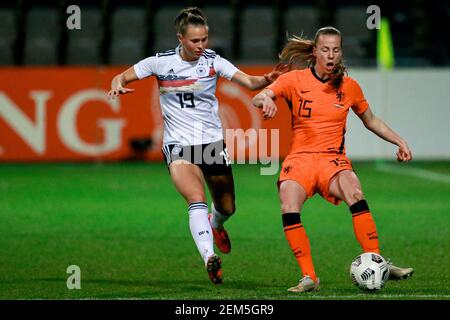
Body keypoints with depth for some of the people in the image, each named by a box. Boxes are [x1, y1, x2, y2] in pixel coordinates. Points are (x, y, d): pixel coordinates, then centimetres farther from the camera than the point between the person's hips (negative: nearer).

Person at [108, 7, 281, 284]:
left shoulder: (213, 61, -3)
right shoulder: (161, 62, -4)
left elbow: (249, 81, -9)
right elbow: (122, 77, 4)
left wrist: (266, 80, -31)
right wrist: (118, 85, -20)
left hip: (213, 141, 3)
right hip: (179, 144, -2)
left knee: (227, 208, 13)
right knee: (197, 200, -27)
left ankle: (216, 224, 50)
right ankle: (209, 258, -38)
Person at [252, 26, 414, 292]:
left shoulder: (349, 86, 9)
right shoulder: (295, 79, 2)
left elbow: (371, 121, 23)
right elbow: (258, 98, -11)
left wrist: (400, 141, 12)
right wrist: (266, 99, -35)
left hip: (333, 160, 1)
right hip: (300, 159, 0)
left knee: (355, 194, -32)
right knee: (289, 209, -28)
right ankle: (309, 277, -23)